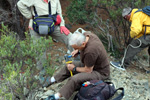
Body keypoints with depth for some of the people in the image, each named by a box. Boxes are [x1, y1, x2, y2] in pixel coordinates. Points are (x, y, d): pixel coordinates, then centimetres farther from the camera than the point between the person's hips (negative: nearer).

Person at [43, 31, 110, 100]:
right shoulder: (86, 34, -13)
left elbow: (88, 70, -25)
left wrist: (74, 68, -11)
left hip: (100, 72, -10)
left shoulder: (90, 51, -39)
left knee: (74, 80, -26)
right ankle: (53, 79, 28)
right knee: (69, 66, 14)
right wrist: (77, 51, -4)